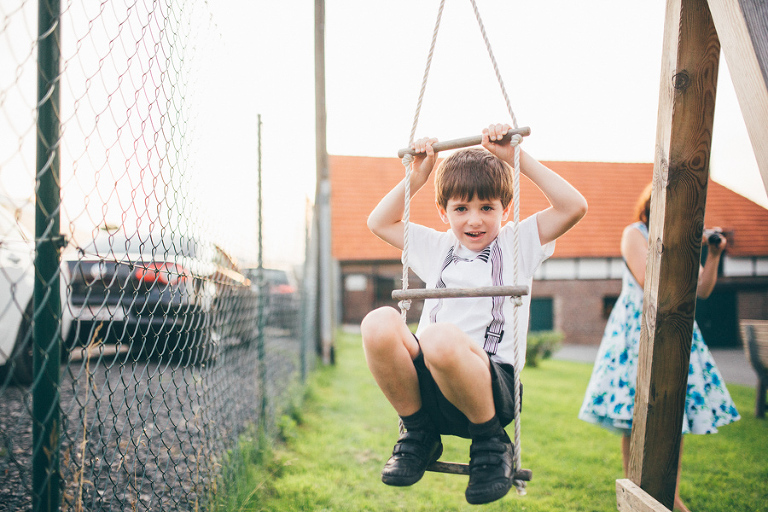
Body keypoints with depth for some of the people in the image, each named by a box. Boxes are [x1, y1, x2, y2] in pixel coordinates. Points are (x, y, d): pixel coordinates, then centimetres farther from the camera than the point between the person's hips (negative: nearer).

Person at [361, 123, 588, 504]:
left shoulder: (518, 243, 14)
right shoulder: (436, 248, 24)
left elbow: (574, 206, 1)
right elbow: (379, 222, 28)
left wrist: (516, 158, 1)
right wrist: (417, 175, 20)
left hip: (493, 383, -3)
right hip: (427, 384, 4)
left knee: (441, 338, -38)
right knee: (379, 323, -27)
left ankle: (491, 441, -10)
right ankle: (418, 433, -4)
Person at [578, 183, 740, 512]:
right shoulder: (635, 233, -2)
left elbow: (703, 290, 12)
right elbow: (647, 280, -15)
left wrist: (713, 256, -1)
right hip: (638, 329, -6)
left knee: (676, 414, 4)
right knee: (634, 417, -5)